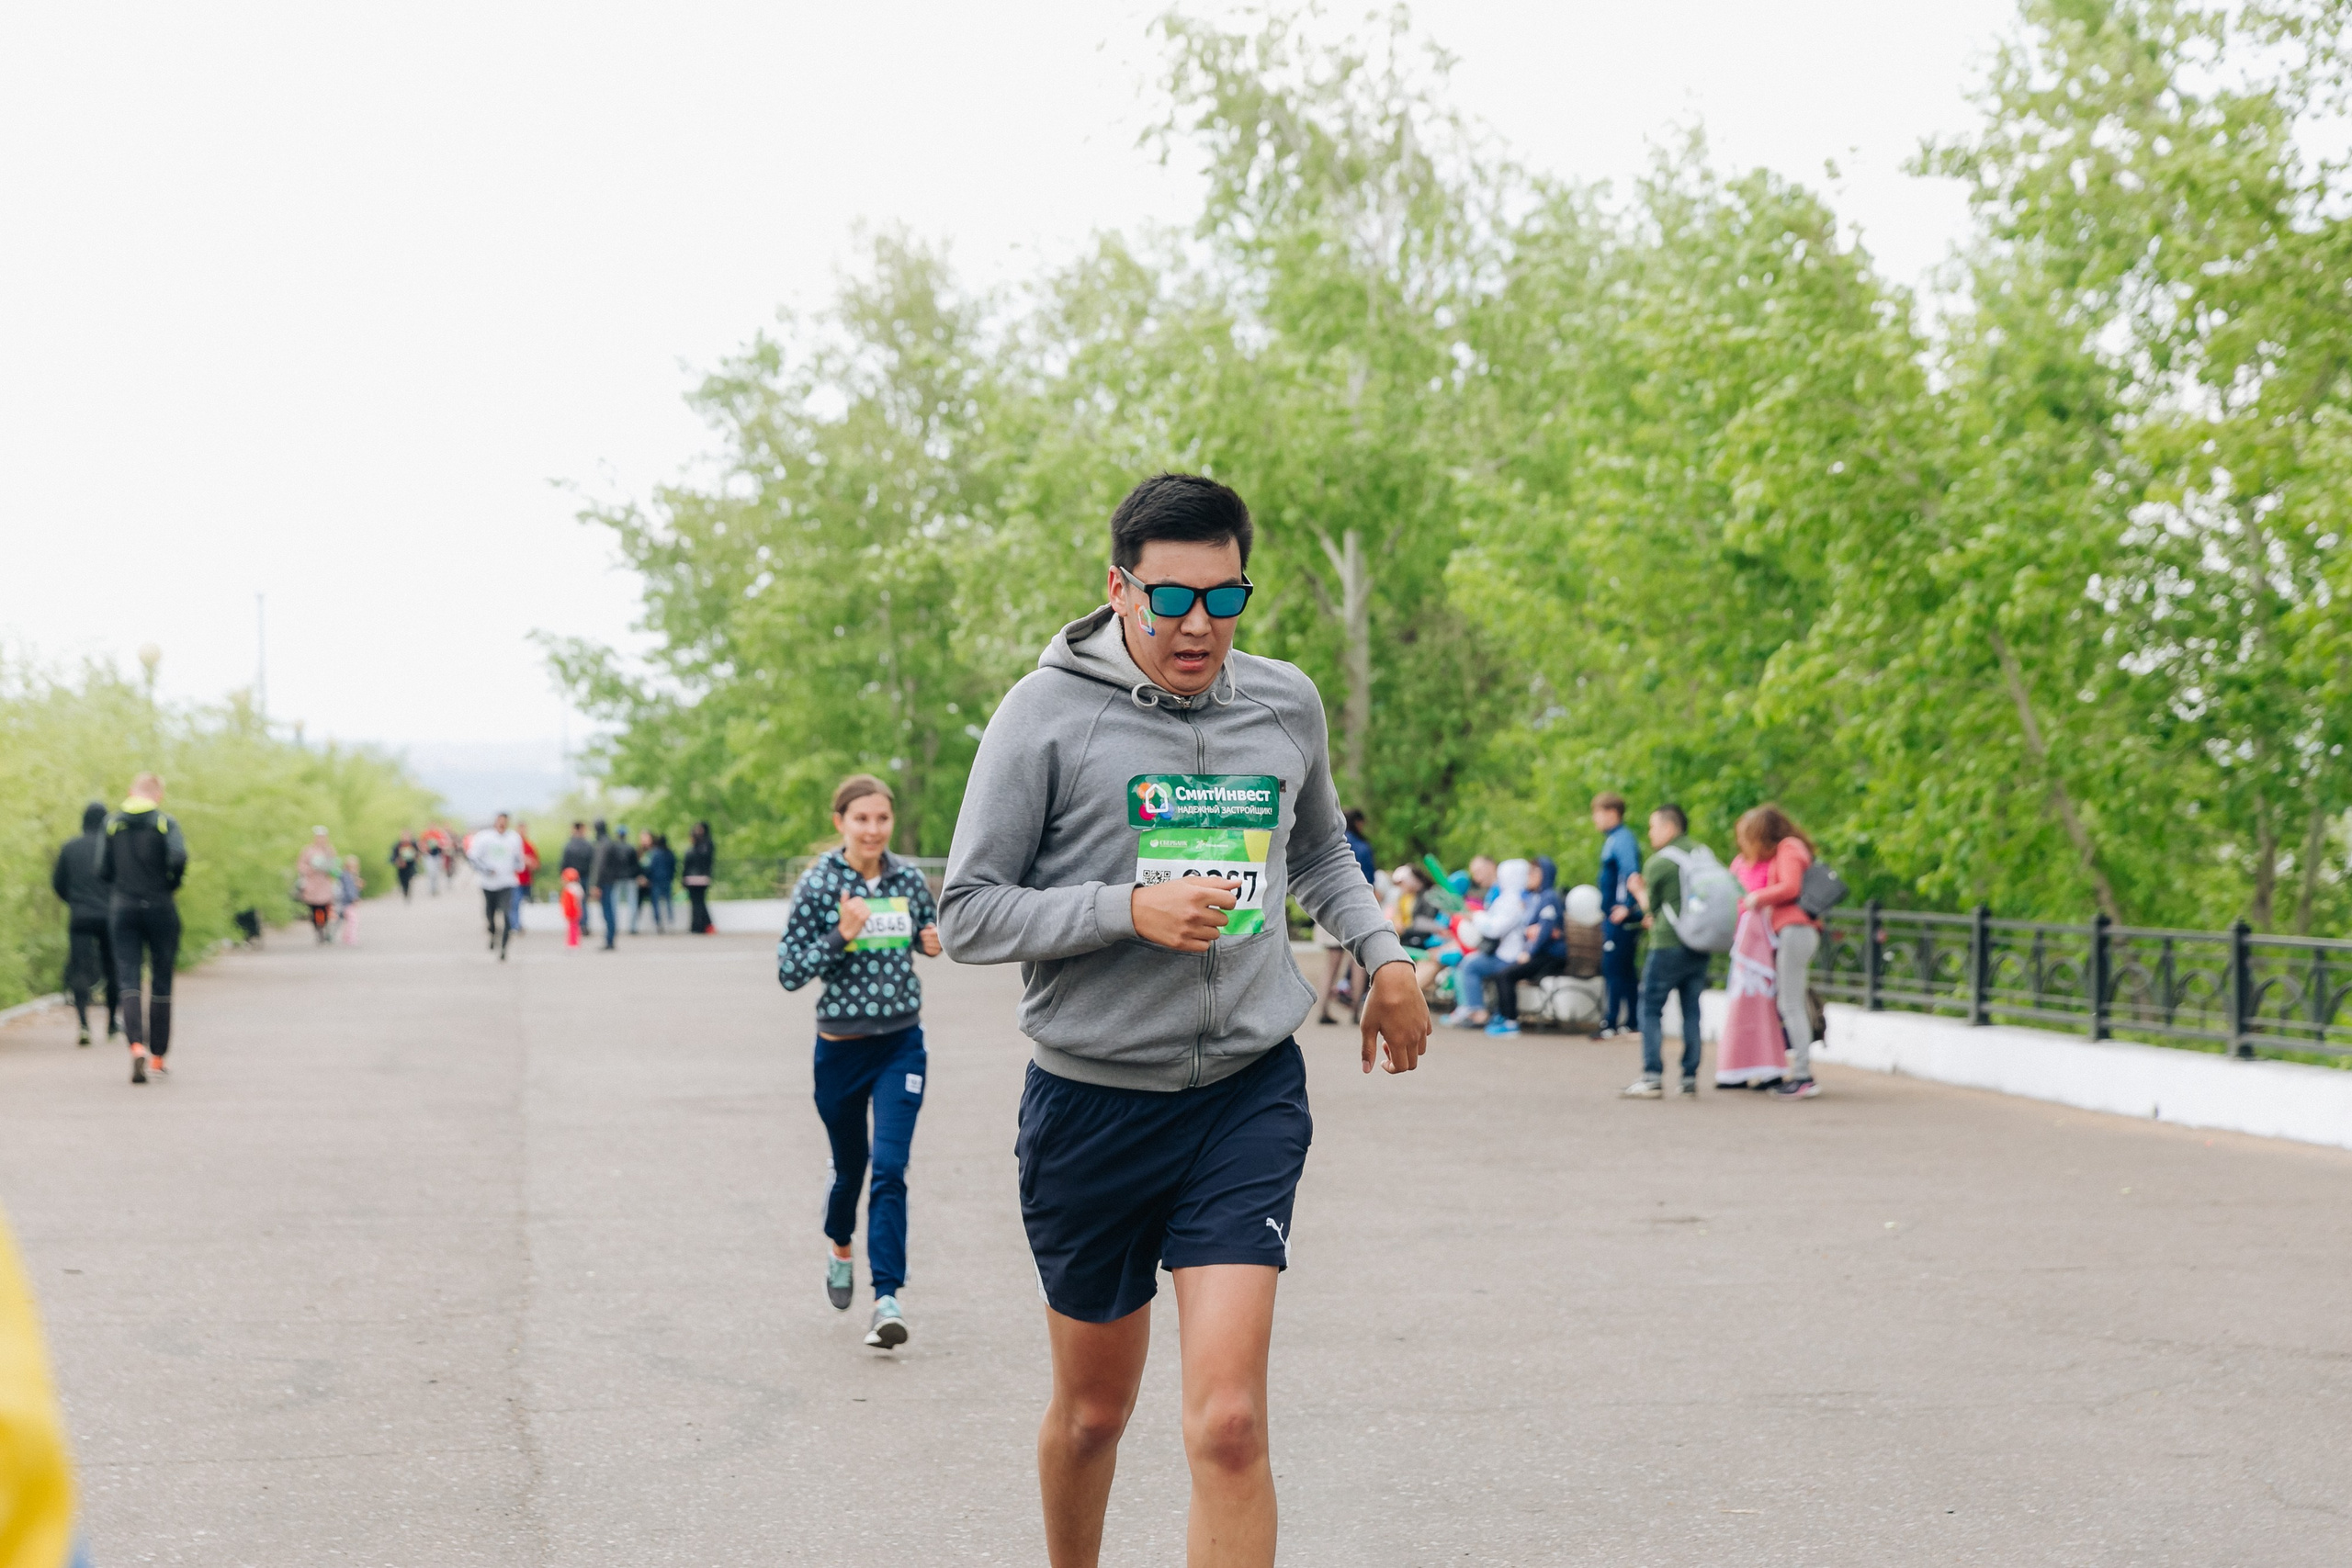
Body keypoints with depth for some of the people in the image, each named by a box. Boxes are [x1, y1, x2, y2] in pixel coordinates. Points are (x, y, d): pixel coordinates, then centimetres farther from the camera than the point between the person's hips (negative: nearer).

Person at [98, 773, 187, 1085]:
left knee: (128, 979, -2)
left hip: (122, 908, 1)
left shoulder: (113, 823, 4)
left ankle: (136, 1044, -25)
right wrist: (171, 886, -1)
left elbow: (103, 871, 0)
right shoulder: (165, 822, -4)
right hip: (160, 907, -1)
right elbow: (178, 858, -20)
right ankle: (158, 1054, 14)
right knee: (161, 982, 9)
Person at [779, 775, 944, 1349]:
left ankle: (887, 1299, -13)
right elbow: (789, 971, -10)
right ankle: (841, 1249, 47)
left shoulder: (908, 879, -1)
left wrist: (934, 941, -4)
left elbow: (928, 931, 19)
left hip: (902, 1044, 1)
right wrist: (839, 937, -23)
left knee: (890, 1167, -12)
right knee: (849, 1165, 16)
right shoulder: (817, 885, -10)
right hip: (841, 1048, -1)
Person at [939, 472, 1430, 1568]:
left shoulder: (1287, 703, 5)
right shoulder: (1049, 711, -8)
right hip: (1092, 1099, -1)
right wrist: (1129, 910, -20)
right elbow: (967, 912, -8)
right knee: (1093, 1410, 15)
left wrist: (1384, 954, 11)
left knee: (1229, 1425, -13)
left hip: (1250, 1095, 2)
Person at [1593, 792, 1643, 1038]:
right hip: (1614, 916, 10)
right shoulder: (1613, 839, 16)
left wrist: (1625, 906, -31)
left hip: (1620, 918, -10)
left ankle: (1610, 1025, -5)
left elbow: (1630, 872, -28)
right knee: (1624, 971, 13)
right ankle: (1631, 1023, 18)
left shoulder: (1622, 839, -15)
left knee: (1613, 971, -7)